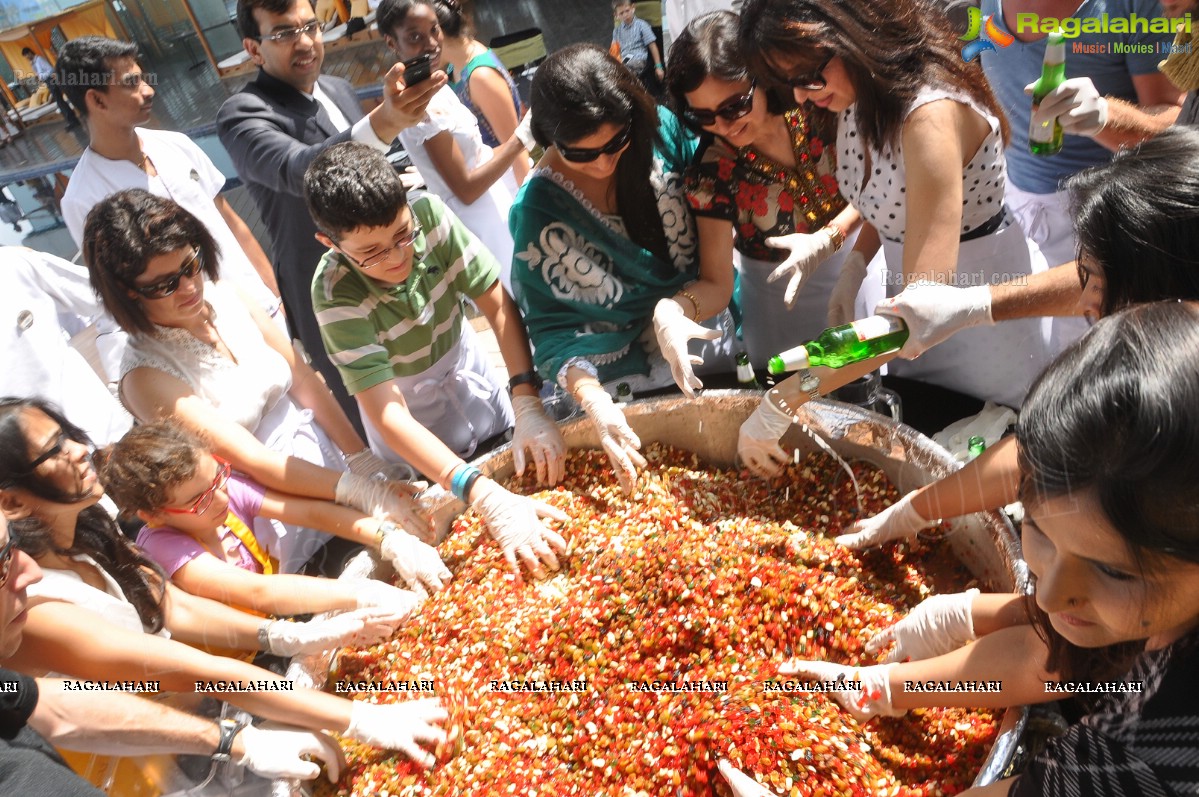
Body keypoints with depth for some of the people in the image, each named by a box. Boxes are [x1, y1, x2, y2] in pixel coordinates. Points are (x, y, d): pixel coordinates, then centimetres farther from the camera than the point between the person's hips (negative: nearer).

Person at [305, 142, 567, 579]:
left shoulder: (429, 214, -27)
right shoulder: (336, 295, -36)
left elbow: (497, 304, -22)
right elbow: (388, 416, -40)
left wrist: (527, 404, -34)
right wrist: (486, 498, -50)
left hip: (466, 367, 4)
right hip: (411, 414, -3)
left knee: (532, 463, 20)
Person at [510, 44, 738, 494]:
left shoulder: (660, 129, -16)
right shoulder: (539, 213, -24)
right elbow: (553, 327, -19)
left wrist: (681, 306, -24)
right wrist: (592, 400, -37)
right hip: (628, 382, -3)